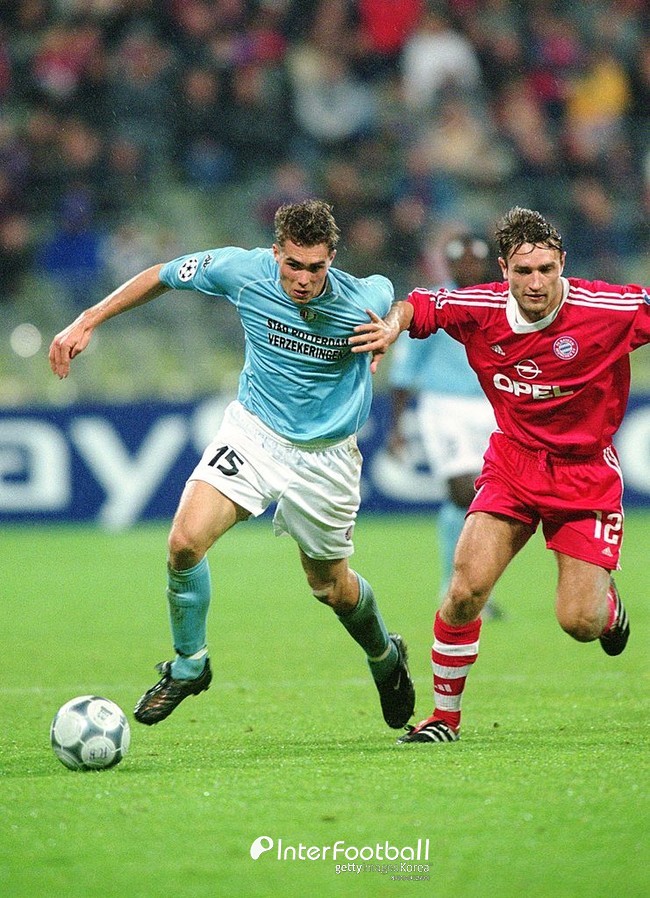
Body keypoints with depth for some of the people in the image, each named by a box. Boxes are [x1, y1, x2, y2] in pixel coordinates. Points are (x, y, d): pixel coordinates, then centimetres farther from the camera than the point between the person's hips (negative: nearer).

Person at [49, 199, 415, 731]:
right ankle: (189, 664, 3)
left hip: (325, 453, -1)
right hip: (254, 430, 1)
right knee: (186, 541, -20)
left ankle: (386, 657, 47)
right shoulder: (241, 271, -20)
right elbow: (161, 277, -1)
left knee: (331, 588, 13)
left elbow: (388, 294, 5)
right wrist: (88, 322, -3)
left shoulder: (363, 301, -23)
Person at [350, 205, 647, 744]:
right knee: (466, 590, -14)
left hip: (587, 473, -2)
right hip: (512, 464, 2)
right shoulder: (479, 308, -10)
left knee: (579, 624, -7)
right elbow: (420, 304, 7)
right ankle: (445, 717, 5)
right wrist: (394, 324, -14)